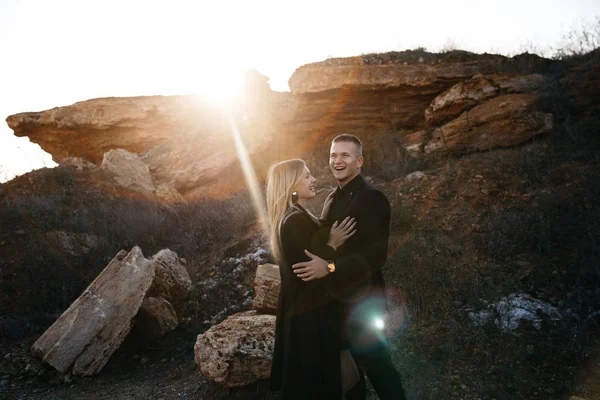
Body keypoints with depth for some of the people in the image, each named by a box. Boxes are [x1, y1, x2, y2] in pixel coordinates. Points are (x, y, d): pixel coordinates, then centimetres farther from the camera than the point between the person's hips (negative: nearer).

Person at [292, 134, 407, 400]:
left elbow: (377, 255, -26)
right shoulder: (333, 198, 8)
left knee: (376, 366, 7)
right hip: (337, 299, 8)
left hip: (361, 301, -8)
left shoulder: (372, 199, -17)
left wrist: (329, 267, -32)